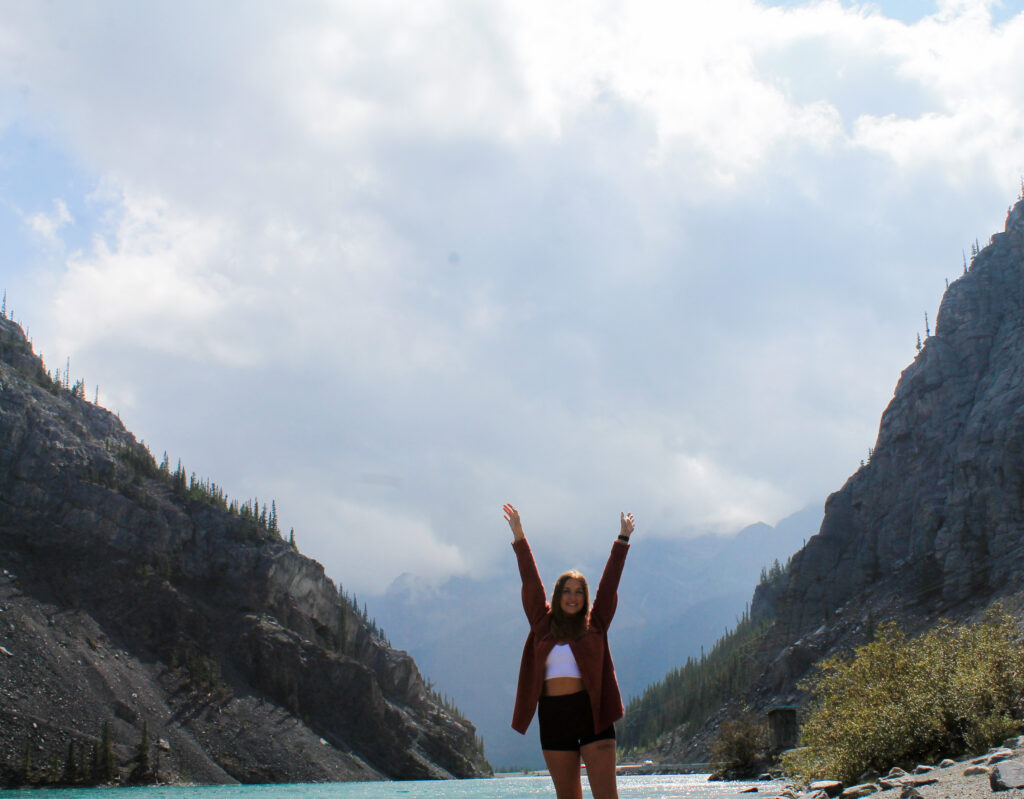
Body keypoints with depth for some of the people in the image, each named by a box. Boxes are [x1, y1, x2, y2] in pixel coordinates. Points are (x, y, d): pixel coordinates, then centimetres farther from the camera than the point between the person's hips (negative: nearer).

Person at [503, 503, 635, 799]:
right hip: (553, 716, 2)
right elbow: (531, 583, 12)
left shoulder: (595, 624, 8)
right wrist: (519, 538, 13)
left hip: (592, 712, -2)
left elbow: (609, 582, 9)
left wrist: (623, 540, 11)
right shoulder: (544, 624, 11)